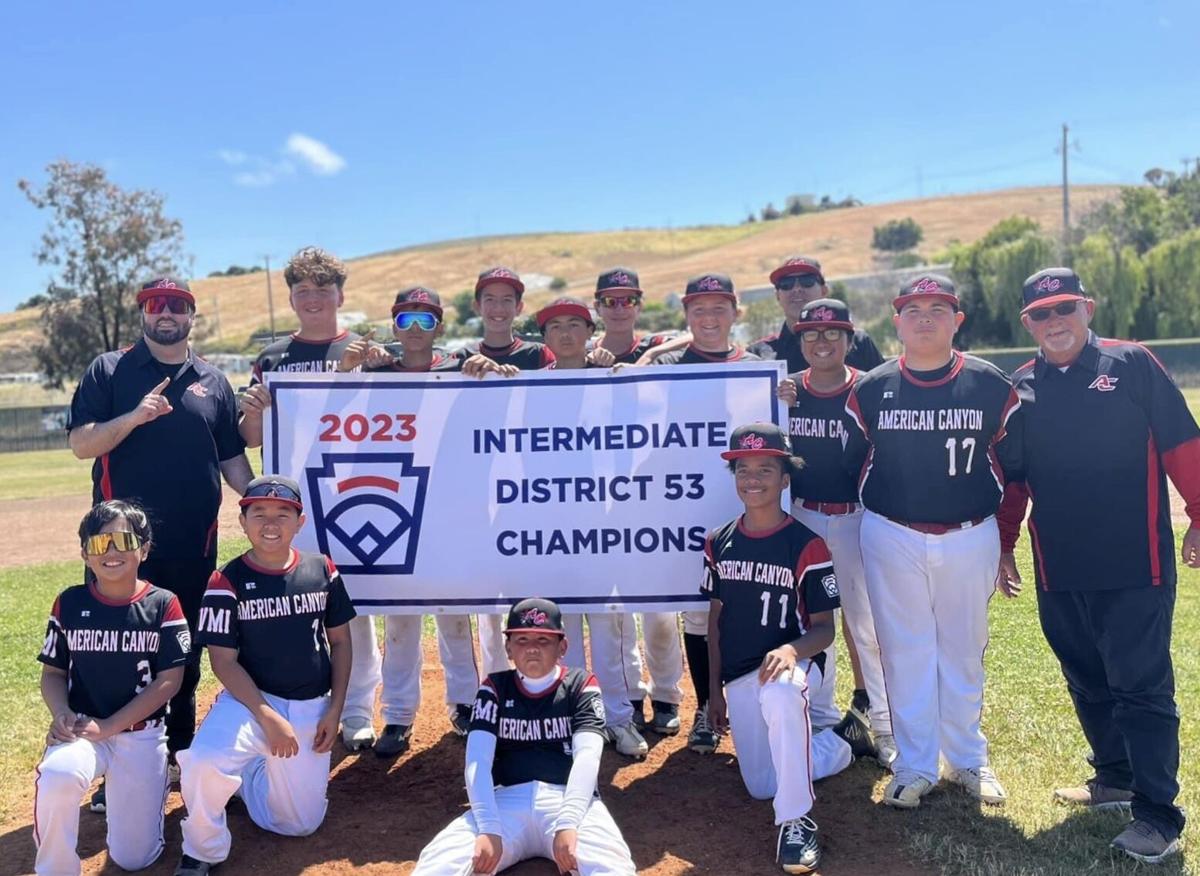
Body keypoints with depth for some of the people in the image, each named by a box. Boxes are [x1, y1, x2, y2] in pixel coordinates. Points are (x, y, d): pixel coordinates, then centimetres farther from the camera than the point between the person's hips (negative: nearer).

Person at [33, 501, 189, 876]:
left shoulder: (163, 604, -6)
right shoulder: (69, 603, 1)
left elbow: (169, 681, -8)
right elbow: (53, 672, 7)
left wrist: (108, 727, -14)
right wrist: (62, 714, -15)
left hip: (142, 734, -1)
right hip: (81, 731, 1)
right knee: (57, 777, -36)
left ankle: (151, 784, 31)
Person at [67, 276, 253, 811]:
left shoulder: (213, 383, 10)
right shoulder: (108, 371, 2)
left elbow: (232, 458, 10)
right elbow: (81, 444, -6)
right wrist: (135, 416, -21)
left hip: (194, 544, 3)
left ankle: (180, 751, 27)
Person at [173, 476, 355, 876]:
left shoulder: (322, 570, -2)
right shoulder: (227, 582, -11)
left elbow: (340, 641, 6)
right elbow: (223, 662, -11)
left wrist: (334, 709, -1)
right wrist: (268, 717, -19)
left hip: (311, 709, 3)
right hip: (251, 701, -3)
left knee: (301, 823, 7)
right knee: (203, 762, -34)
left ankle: (250, 773, 36)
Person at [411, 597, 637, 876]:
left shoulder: (581, 686, 8)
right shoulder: (495, 688, 12)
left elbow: (587, 756, -8)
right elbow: (477, 761, -2)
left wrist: (568, 823, -26)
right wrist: (488, 829, -20)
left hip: (569, 800, -1)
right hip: (506, 800, 1)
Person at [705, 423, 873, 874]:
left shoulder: (806, 545, -13)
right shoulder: (719, 543, 1)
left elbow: (824, 628, -10)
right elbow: (715, 618, 9)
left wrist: (791, 650, -31)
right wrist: (714, 689, 10)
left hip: (792, 661, -5)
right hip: (737, 675, 6)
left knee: (779, 695, -42)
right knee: (762, 787, 9)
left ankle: (796, 822, -25)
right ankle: (844, 742, 33)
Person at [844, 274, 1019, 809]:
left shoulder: (992, 386, -2)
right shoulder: (870, 390, 0)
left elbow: (1015, 464, 4)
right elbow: (852, 463, 8)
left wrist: (1005, 539, 5)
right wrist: (877, 509, 7)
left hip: (970, 540, 0)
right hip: (892, 540, 0)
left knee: (964, 653, 12)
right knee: (904, 653, 6)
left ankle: (968, 760, 29)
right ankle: (914, 767, 19)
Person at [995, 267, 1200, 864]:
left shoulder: (1132, 364, -3)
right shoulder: (1021, 387, 7)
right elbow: (1011, 478, 14)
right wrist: (1004, 546, 15)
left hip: (1136, 566, -4)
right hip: (1059, 571, 4)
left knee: (1143, 690, -1)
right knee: (1088, 683, 16)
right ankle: (1115, 779, 33)